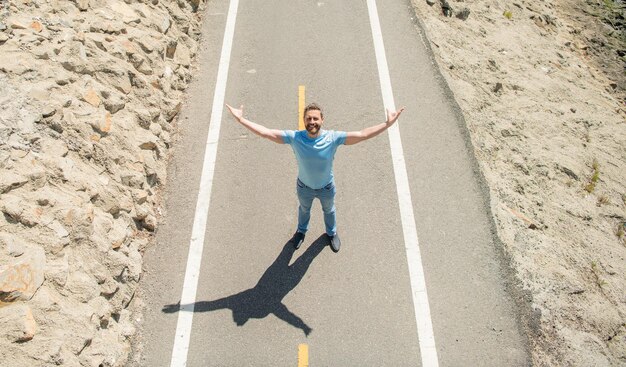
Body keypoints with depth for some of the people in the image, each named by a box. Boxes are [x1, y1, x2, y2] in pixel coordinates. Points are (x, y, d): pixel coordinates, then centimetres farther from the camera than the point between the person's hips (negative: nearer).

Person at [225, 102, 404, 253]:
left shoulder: (333, 137, -32)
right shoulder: (294, 137, -30)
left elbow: (363, 134, -35)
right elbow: (265, 132, -30)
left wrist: (387, 124, -44)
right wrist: (241, 119, -36)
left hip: (326, 187, 0)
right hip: (304, 187, 0)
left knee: (329, 210, 30)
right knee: (304, 209, 32)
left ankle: (332, 233, 63)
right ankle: (301, 230, 65)